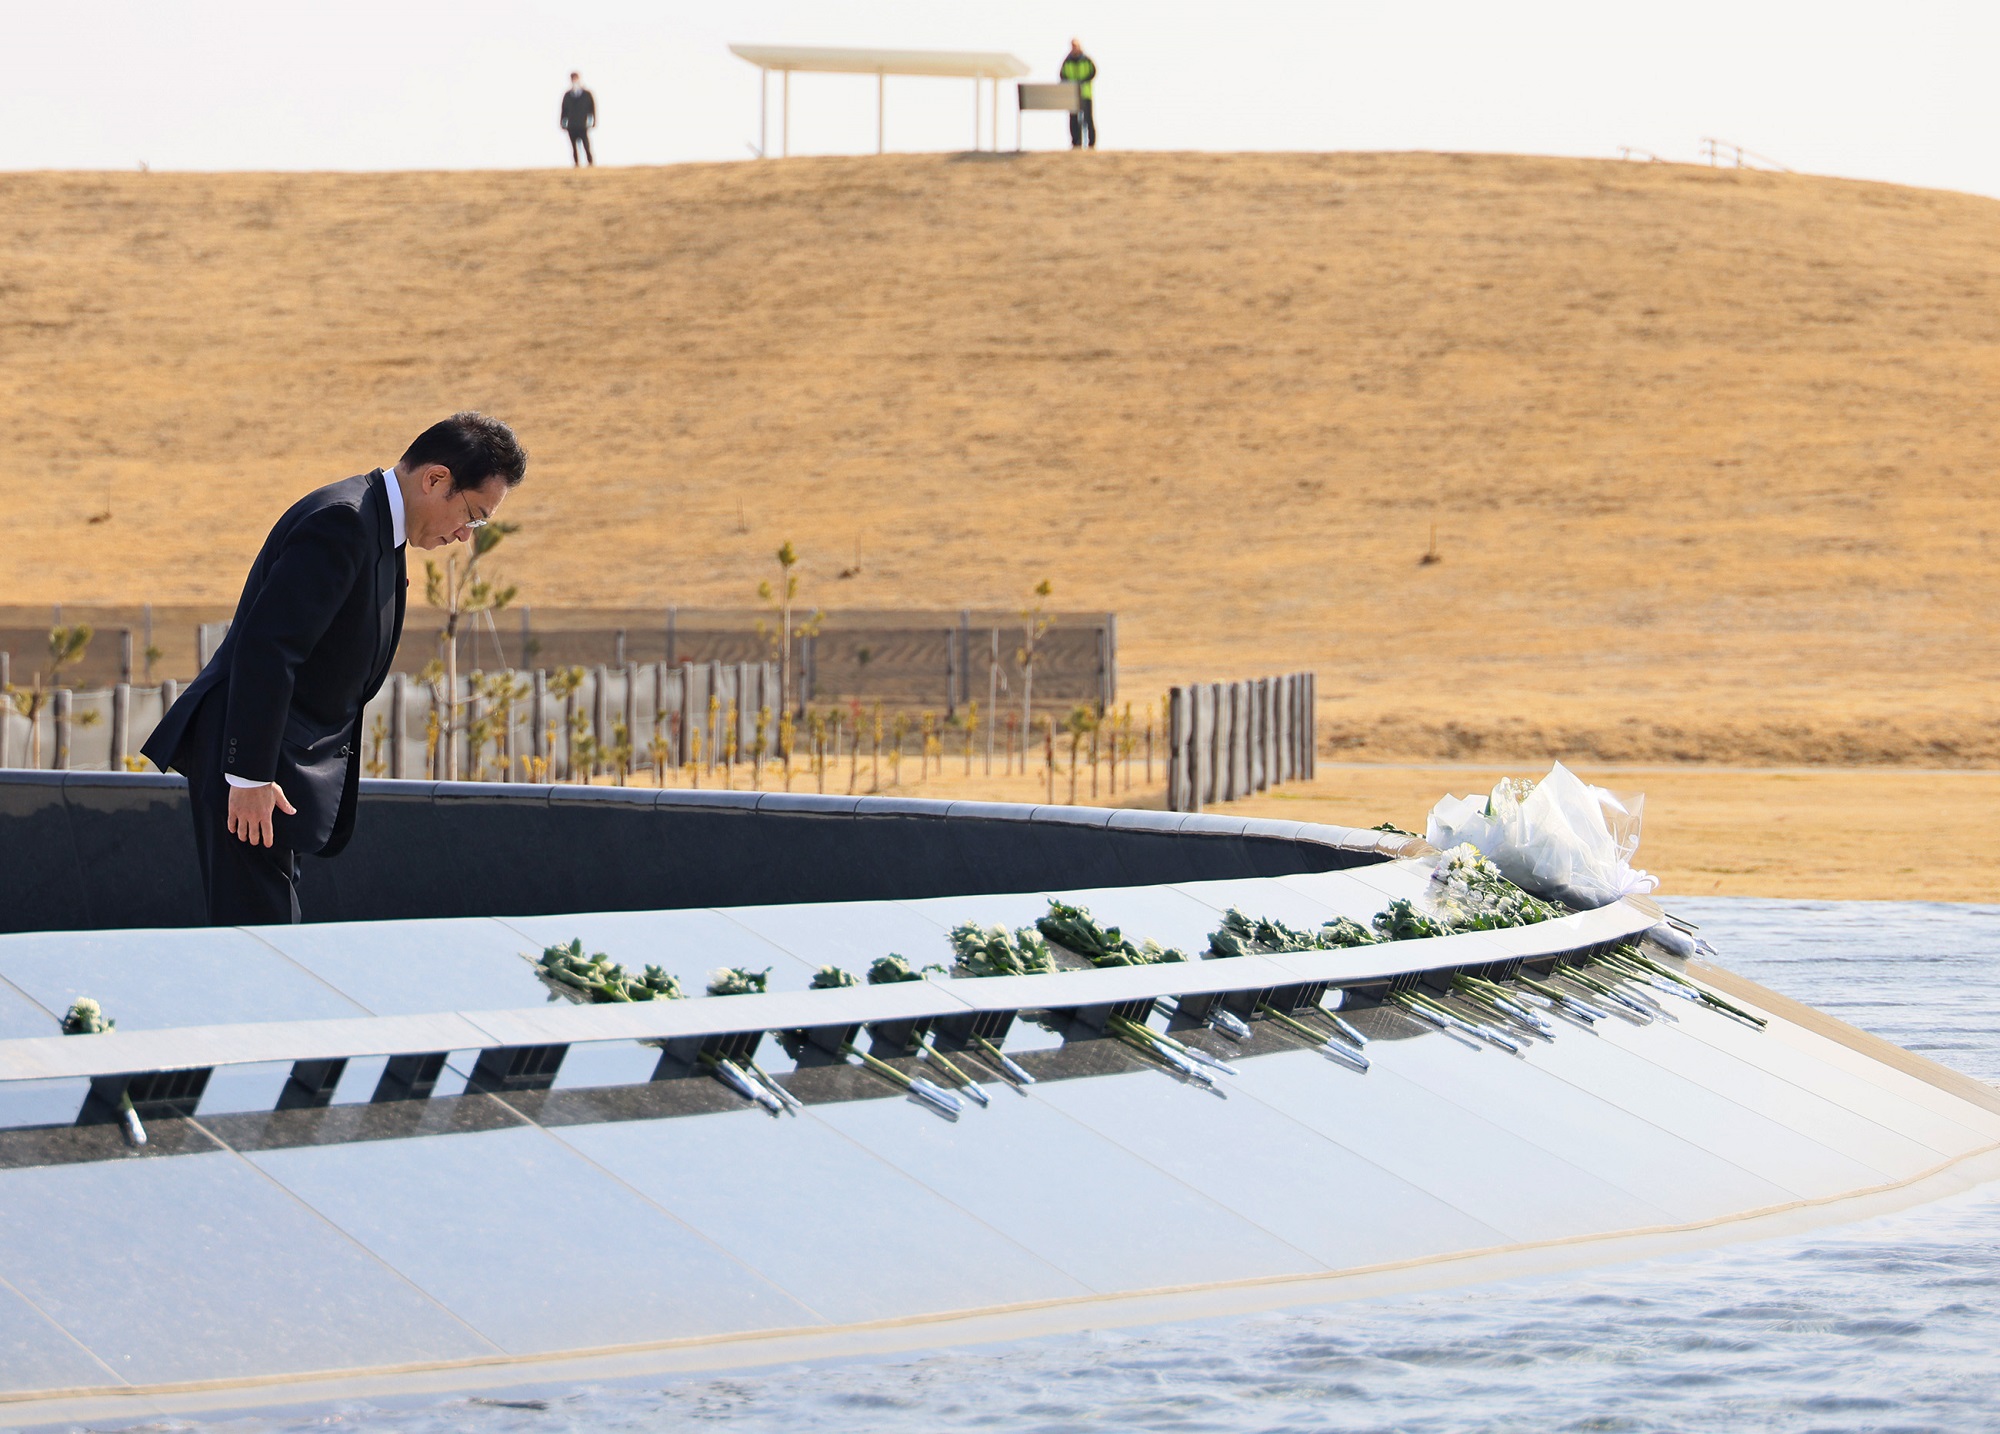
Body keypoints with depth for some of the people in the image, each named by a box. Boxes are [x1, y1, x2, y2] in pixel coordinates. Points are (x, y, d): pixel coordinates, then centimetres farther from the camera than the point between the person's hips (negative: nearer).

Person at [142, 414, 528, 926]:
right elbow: (265, 648, -26)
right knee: (257, 927, -11)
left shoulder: (375, 524, 13)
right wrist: (249, 777, -26)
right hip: (247, 761, -10)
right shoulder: (342, 523, -20)